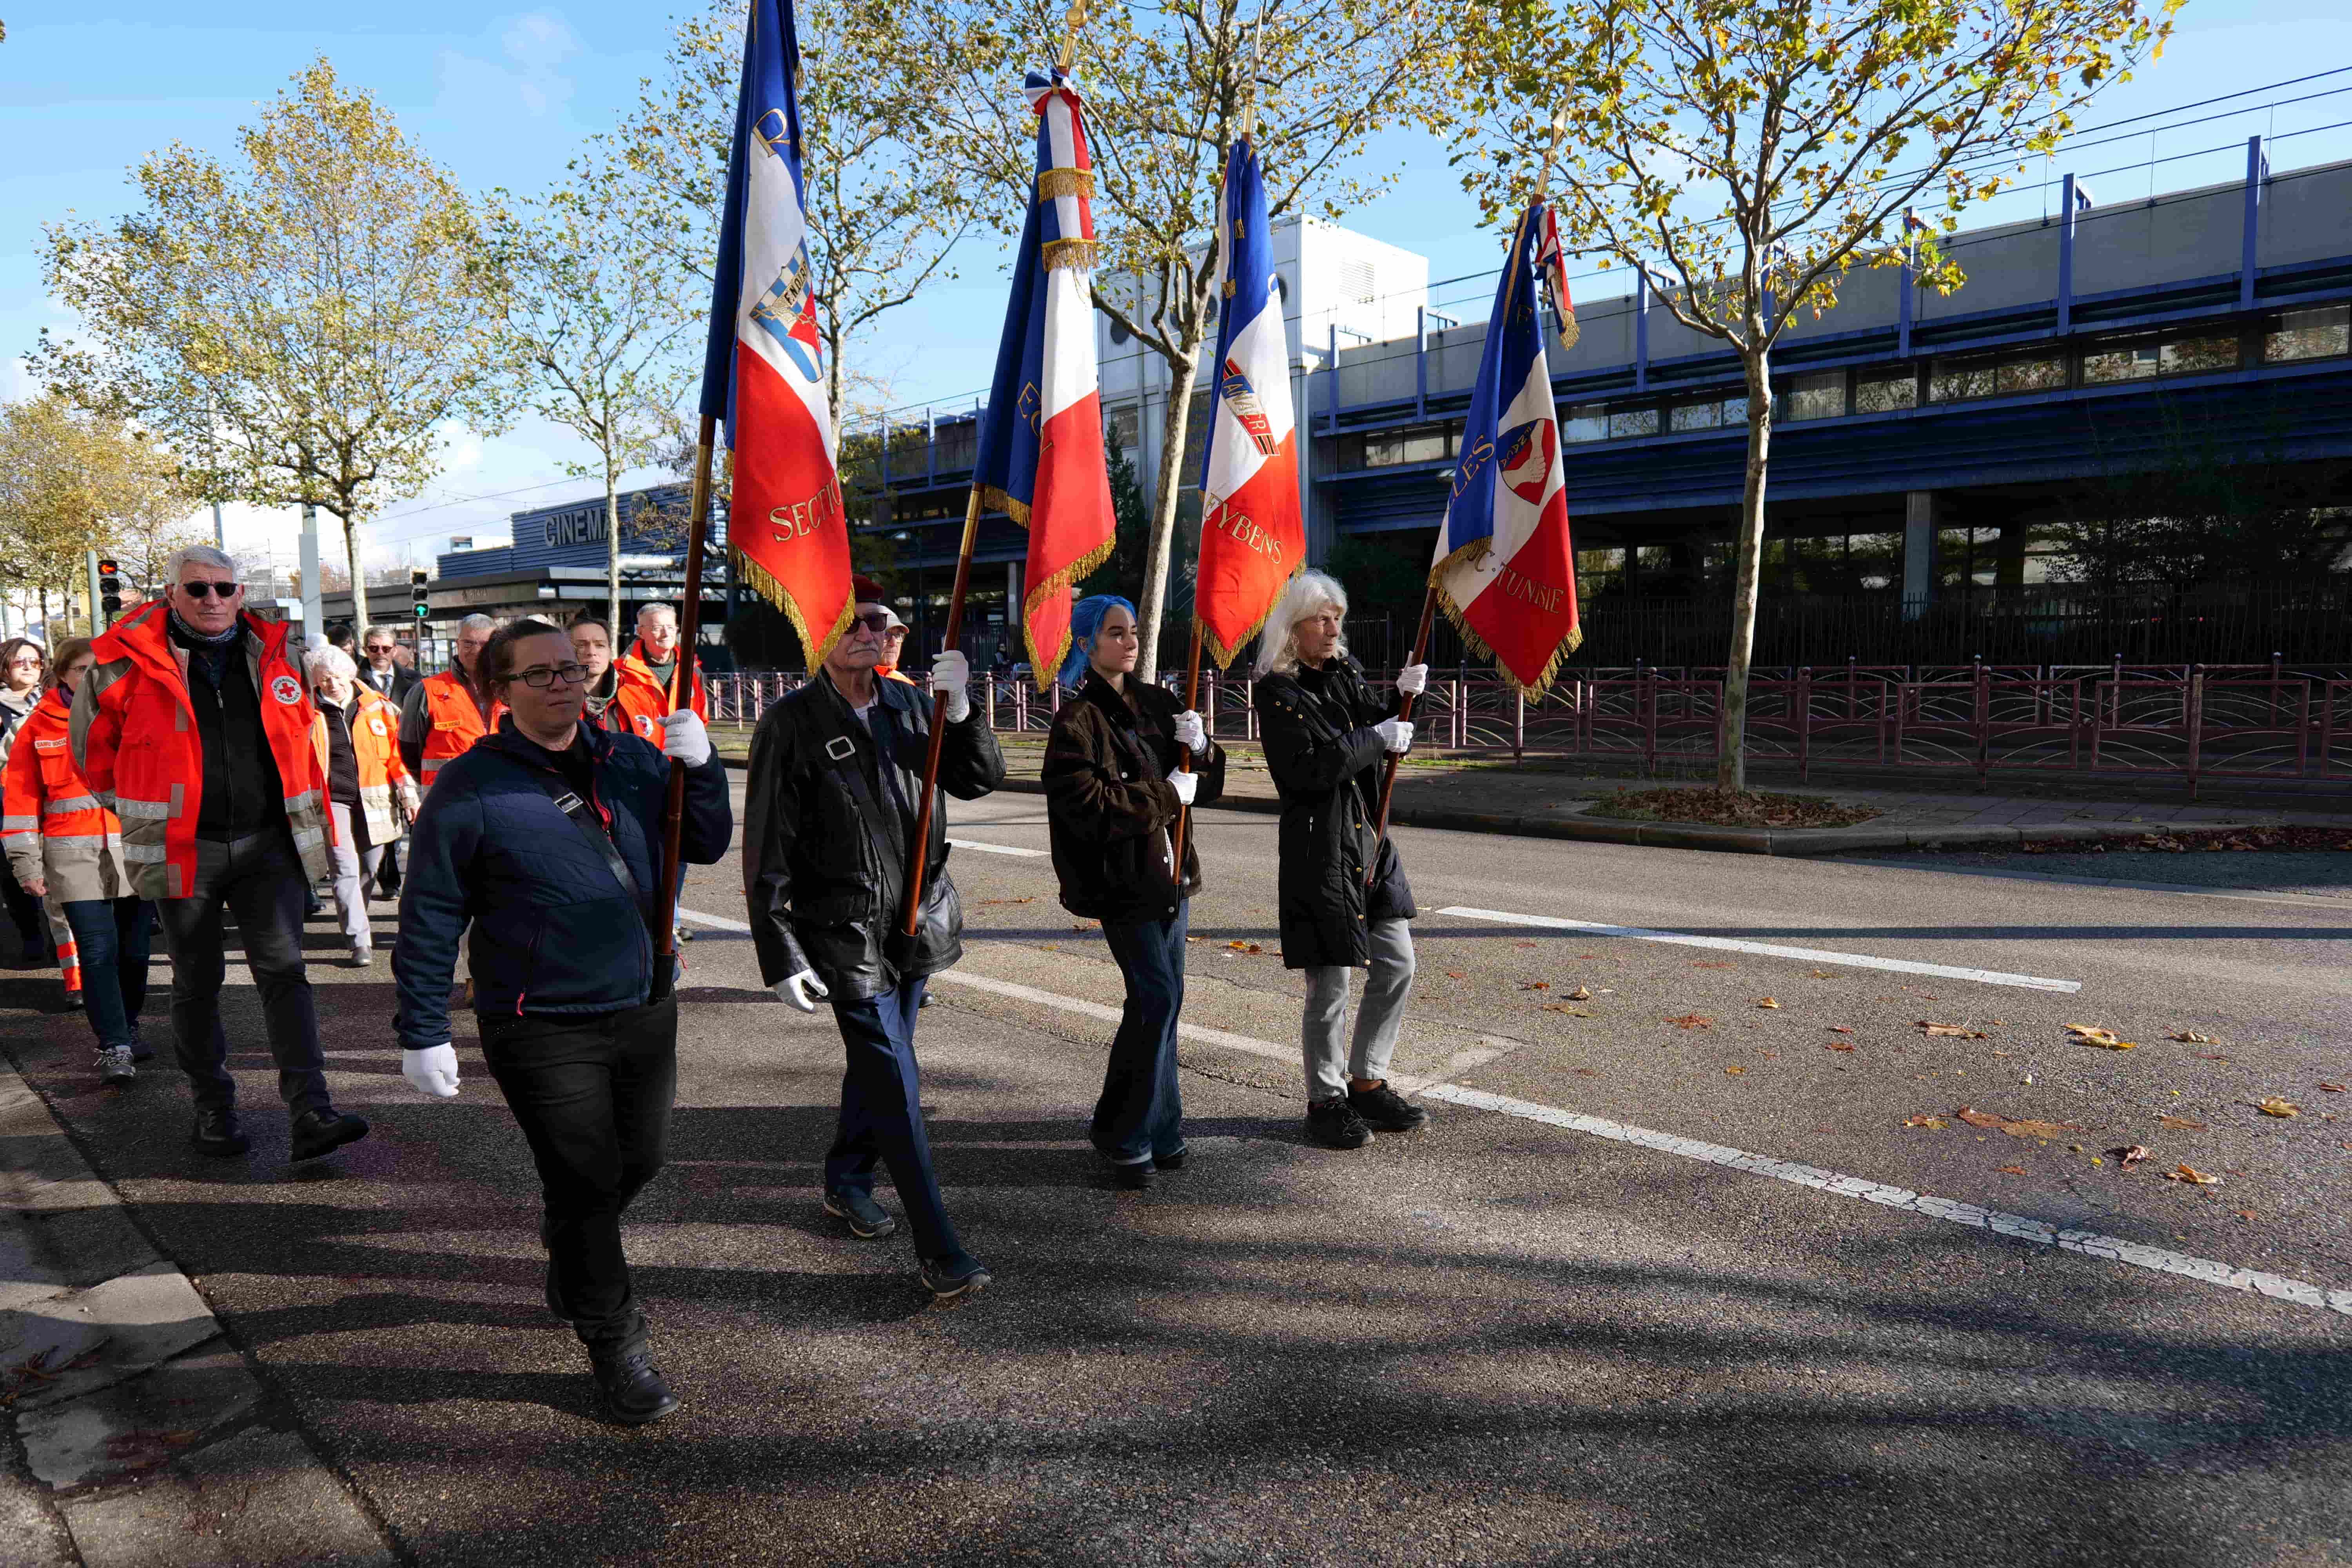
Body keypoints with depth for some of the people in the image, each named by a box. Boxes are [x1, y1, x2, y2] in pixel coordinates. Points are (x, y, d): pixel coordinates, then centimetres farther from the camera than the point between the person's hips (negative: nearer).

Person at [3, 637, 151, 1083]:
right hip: (75, 856, -1)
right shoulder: (40, 726, 5)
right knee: (98, 951, -7)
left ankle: (128, 1025, 28)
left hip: (136, 849, 1)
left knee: (134, 950, 8)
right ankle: (114, 1047, -3)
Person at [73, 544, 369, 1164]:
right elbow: (93, 746, 11)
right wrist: (143, 809, 13)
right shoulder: (126, 661, -3)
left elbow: (299, 736, 20)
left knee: (284, 971, -6)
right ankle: (212, 1109, 25)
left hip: (266, 845, 1)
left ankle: (311, 1115, -10)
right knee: (197, 985, 10)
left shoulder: (274, 654, 6)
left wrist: (306, 814, 17)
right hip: (182, 851, -1)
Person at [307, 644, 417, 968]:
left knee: (370, 868, 11)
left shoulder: (377, 707, 4)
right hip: (333, 800, -2)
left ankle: (355, 924, 34)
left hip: (373, 801, 2)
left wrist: (409, 795, 5)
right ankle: (360, 942, -9)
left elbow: (396, 753, 8)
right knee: (346, 871, -9)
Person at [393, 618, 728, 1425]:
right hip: (543, 1033, -5)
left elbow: (707, 845, 8)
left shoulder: (631, 760, 5)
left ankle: (570, 1253, 51)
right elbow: (429, 917, -6)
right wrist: (423, 1032, -6)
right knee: (585, 1182, 3)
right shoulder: (469, 786, -9)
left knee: (639, 1160, 19)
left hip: (646, 1010, 5)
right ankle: (616, 1345, 22)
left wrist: (700, 767, -9)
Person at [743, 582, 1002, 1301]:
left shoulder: (909, 705, 6)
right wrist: (780, 956, -11)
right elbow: (766, 851, -9)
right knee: (894, 1082, -6)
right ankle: (939, 1249, 0)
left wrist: (959, 711, -13)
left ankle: (846, 1181, 43)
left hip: (920, 918, 6)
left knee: (876, 1064, 20)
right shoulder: (790, 724, -9)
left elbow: (979, 779, 5)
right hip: (845, 934, -5)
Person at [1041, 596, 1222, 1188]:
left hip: (1170, 870, 7)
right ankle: (1122, 1134, 8)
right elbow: (1087, 804, -22)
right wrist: (1167, 796, -14)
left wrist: (1200, 748, -9)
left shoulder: (1158, 703, 11)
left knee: (1161, 1001, 12)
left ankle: (1156, 1128, 25)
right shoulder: (1078, 719, -10)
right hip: (1122, 879, -7)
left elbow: (1209, 782, 13)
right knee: (1156, 999, -8)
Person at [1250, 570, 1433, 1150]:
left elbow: (1384, 737, 14)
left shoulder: (1346, 673, 13)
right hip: (1317, 847, -8)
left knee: (1397, 966, 12)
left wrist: (1403, 696, -4)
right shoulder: (1277, 692, -9)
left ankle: (1367, 1083, 28)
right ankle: (1324, 1101, 18)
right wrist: (1378, 738, -13)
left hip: (1370, 840, 8)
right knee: (1331, 983, 0)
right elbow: (1310, 767, -19)